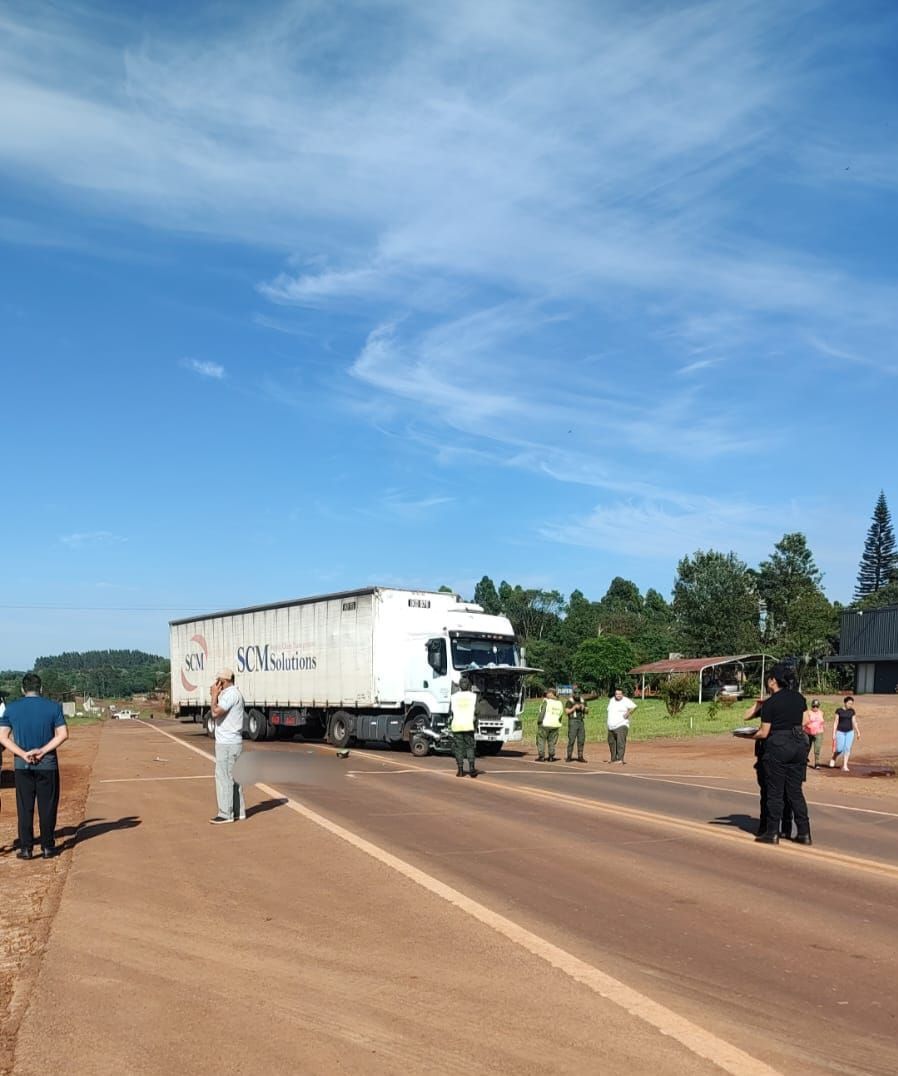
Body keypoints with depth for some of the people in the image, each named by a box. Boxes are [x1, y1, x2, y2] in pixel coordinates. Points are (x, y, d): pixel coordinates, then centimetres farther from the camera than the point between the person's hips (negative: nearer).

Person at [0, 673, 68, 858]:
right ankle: (47, 847, 12)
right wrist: (42, 751, -11)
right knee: (47, 807, 7)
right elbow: (63, 734, -9)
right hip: (48, 765, -1)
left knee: (24, 808, 8)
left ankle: (26, 848, 9)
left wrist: (23, 754, -10)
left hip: (22, 766, 1)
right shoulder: (53, 707, -2)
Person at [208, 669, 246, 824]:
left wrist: (214, 695, -12)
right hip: (232, 742, 11)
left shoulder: (230, 694, -17)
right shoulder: (233, 693, 17)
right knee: (233, 777, 14)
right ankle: (238, 811, 19)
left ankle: (225, 814, -4)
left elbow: (215, 712, -24)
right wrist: (216, 696, 12)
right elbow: (219, 713, 21)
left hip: (227, 744, -11)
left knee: (224, 777, -7)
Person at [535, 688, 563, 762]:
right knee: (552, 741, 13)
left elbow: (542, 712, -15)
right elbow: (560, 714, 8)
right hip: (555, 725, 5)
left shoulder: (546, 702, -12)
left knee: (541, 740, 4)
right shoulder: (559, 703, 5)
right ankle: (551, 757, 11)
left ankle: (541, 757, 2)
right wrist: (558, 723, 16)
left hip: (545, 724, -5)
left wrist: (539, 721, -6)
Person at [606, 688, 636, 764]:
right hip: (611, 727, 8)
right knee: (611, 742, 16)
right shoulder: (611, 700, 13)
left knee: (621, 743, -17)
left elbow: (634, 706, -21)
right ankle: (613, 758, 31)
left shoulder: (626, 701, -9)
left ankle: (620, 760, -20)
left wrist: (628, 713, -28)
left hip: (621, 726, -8)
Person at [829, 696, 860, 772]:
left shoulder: (852, 711, 4)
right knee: (840, 749, -5)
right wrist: (834, 733, -7)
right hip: (840, 732, -3)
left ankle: (844, 766, -1)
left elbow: (854, 722, 8)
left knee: (847, 749, -4)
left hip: (850, 732, 3)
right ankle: (833, 758, 25)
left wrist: (858, 732, 1)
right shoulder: (839, 710, -5)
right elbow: (836, 722, -4)